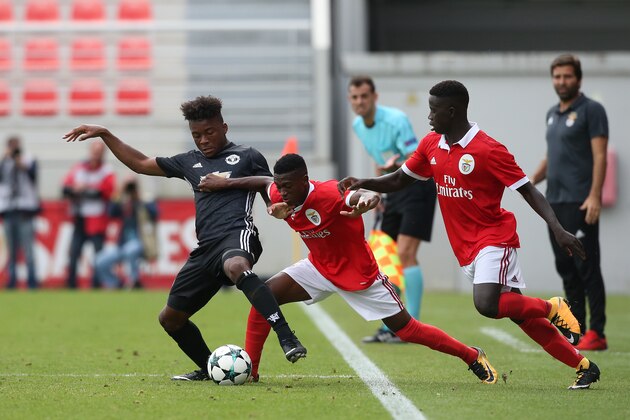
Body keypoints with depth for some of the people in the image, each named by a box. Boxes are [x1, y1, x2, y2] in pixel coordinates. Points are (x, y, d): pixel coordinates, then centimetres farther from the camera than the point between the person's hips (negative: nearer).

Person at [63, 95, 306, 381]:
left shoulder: (247, 157, 12)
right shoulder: (190, 162, 25)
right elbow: (140, 164, 32)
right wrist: (105, 135, 28)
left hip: (237, 234, -7)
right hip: (206, 248, 7)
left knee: (236, 267, -43)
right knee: (170, 318, 7)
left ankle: (287, 339, -51)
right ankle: (208, 369, 25)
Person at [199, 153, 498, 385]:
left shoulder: (329, 195, -33)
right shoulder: (280, 196, -13)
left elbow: (370, 197, -49)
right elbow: (263, 182, 9)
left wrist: (366, 202, -72)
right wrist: (225, 183, 1)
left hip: (359, 274, -6)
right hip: (319, 268, 6)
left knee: (406, 330, -1)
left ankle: (473, 357, 17)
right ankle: (249, 370, -4)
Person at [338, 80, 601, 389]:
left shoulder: (488, 150, -16)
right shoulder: (431, 146, 5)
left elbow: (528, 191, -15)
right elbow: (398, 181, 16)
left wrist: (557, 229, -25)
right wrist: (364, 184, -2)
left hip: (494, 239, -7)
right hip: (466, 248, 7)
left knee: (486, 304, -27)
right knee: (516, 311, 5)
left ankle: (552, 309, -1)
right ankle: (583, 366, 13)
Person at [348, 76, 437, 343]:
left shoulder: (396, 120, -21)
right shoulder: (358, 126, 4)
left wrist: (395, 166, -44)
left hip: (418, 187, -8)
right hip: (395, 191, 8)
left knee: (405, 253, -18)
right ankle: (390, 327, 12)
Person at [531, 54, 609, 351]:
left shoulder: (591, 110, -5)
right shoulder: (553, 114, 18)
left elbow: (599, 156, -12)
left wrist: (594, 196, -20)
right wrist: (534, 179, 9)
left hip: (580, 203, -8)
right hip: (555, 202, 8)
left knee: (586, 267, -8)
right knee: (566, 268, 9)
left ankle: (596, 334, -7)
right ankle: (576, 330, 14)